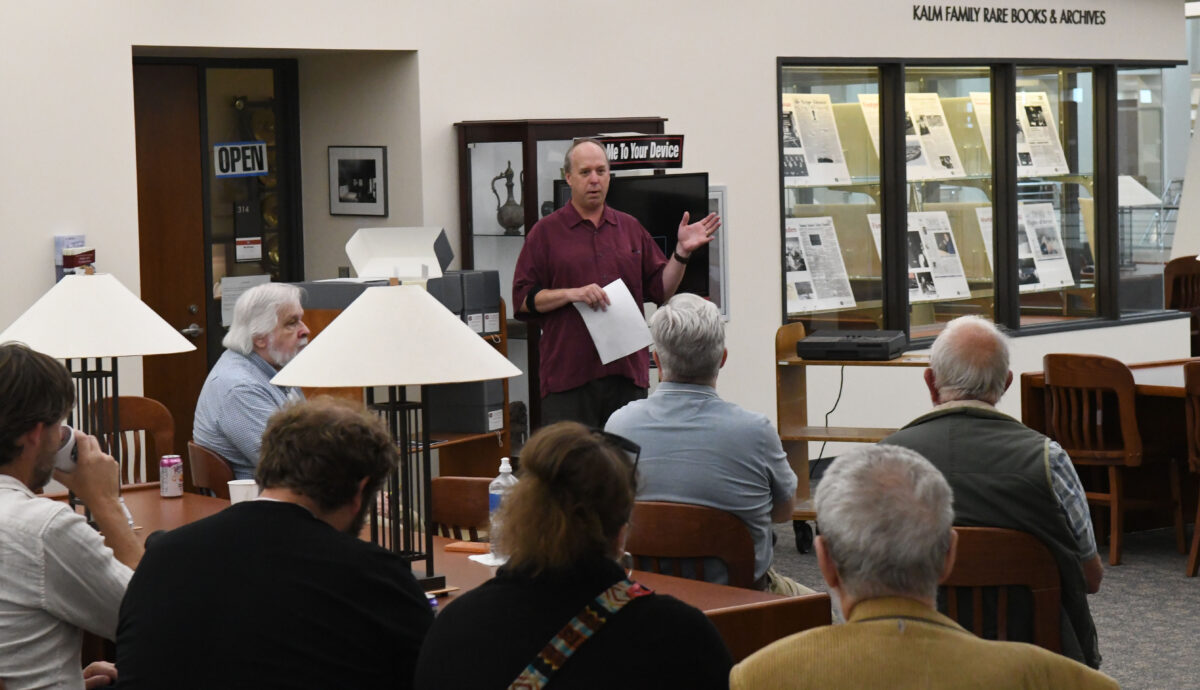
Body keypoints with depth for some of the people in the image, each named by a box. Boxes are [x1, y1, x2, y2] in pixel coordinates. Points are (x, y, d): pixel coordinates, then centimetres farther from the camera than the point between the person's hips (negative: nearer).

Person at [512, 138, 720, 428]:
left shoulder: (630, 228, 16)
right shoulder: (546, 232, 5)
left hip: (627, 372, 3)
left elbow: (661, 290, 15)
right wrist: (573, 294, -13)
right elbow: (523, 299, 0)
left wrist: (682, 252, 1)